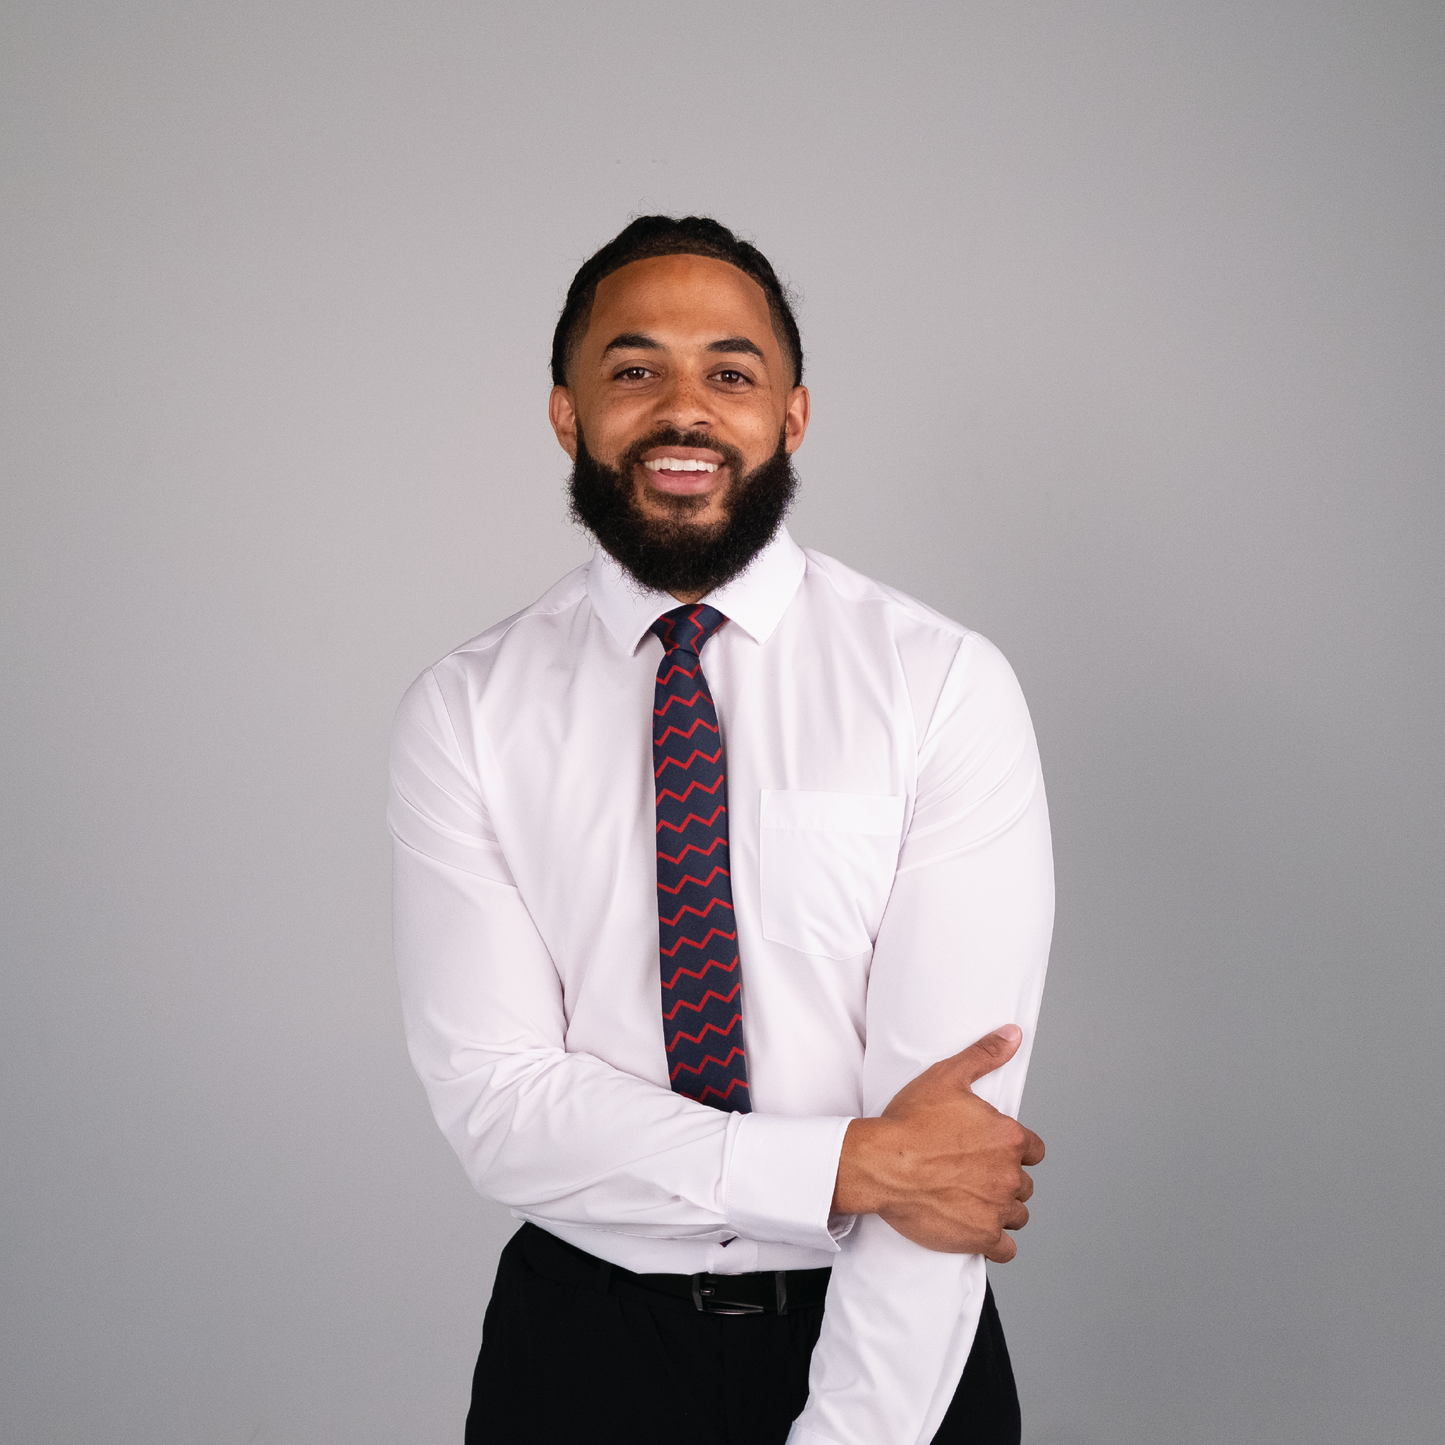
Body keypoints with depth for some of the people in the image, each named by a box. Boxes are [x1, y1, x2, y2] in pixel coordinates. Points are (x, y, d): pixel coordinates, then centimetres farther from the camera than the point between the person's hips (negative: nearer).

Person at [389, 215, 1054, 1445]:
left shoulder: (947, 686, -10)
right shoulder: (464, 712, -6)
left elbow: (954, 1096, -17)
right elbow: (497, 1100, -14)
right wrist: (850, 1166, -22)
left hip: (889, 1346, 0)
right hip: (585, 1340, 1)